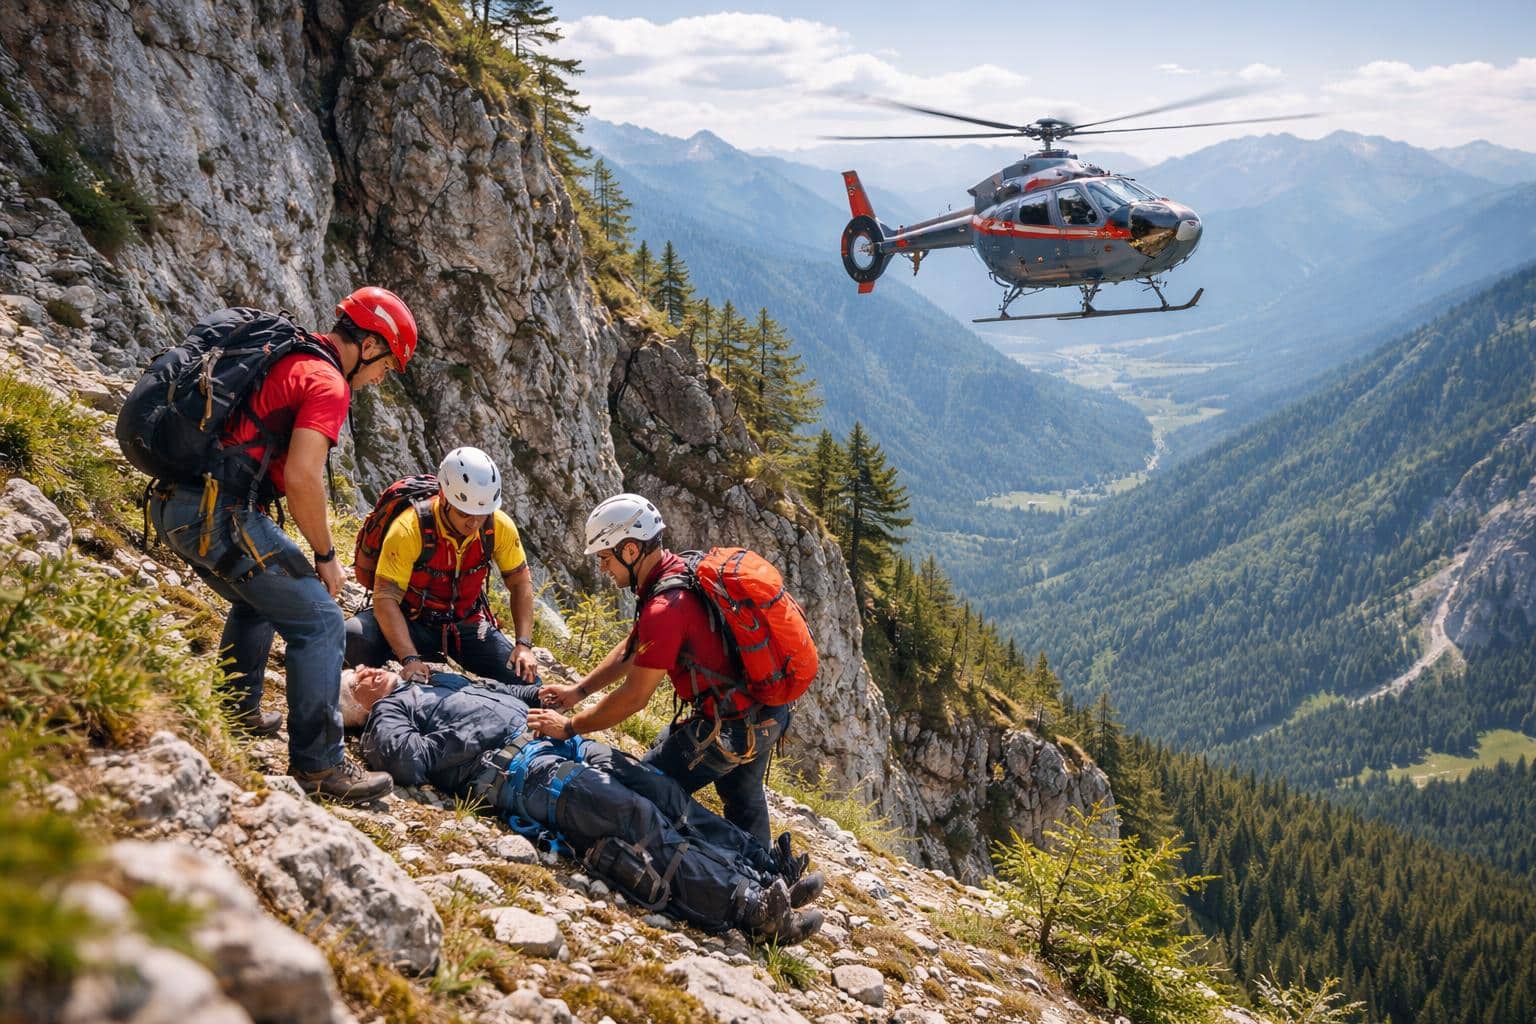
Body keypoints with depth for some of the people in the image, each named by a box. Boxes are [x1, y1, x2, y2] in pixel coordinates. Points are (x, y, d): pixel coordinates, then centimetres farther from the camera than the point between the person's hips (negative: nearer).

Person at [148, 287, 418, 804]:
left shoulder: (278, 352, 21)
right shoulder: (328, 384, -8)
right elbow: (301, 478, -19)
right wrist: (325, 556, -5)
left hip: (173, 501, 10)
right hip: (220, 513, -10)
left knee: (259, 600, 32)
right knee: (319, 620, -4)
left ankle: (238, 710, 42)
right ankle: (318, 764, -3)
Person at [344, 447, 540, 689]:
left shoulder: (500, 526, -16)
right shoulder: (410, 529, -27)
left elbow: (520, 582, -3)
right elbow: (386, 597, -27)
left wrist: (524, 645, -14)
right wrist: (410, 659, -38)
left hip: (467, 623, 3)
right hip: (413, 621, -2)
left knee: (525, 679, -17)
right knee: (354, 637, -32)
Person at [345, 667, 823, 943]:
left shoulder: (436, 683, 33)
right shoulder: (384, 721, 9)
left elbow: (507, 696, 38)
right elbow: (413, 762, -11)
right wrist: (473, 735, -8)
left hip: (559, 744, 9)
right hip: (518, 769, -9)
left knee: (662, 790, -6)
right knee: (636, 816, -24)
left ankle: (766, 865, -9)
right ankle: (749, 905, -33)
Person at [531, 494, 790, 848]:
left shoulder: (665, 608, -26)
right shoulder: (682, 570, 4)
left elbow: (634, 697, -17)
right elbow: (632, 649, 15)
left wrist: (569, 726, -6)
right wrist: (579, 690, 12)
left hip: (730, 727, -10)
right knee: (744, 799, 27)